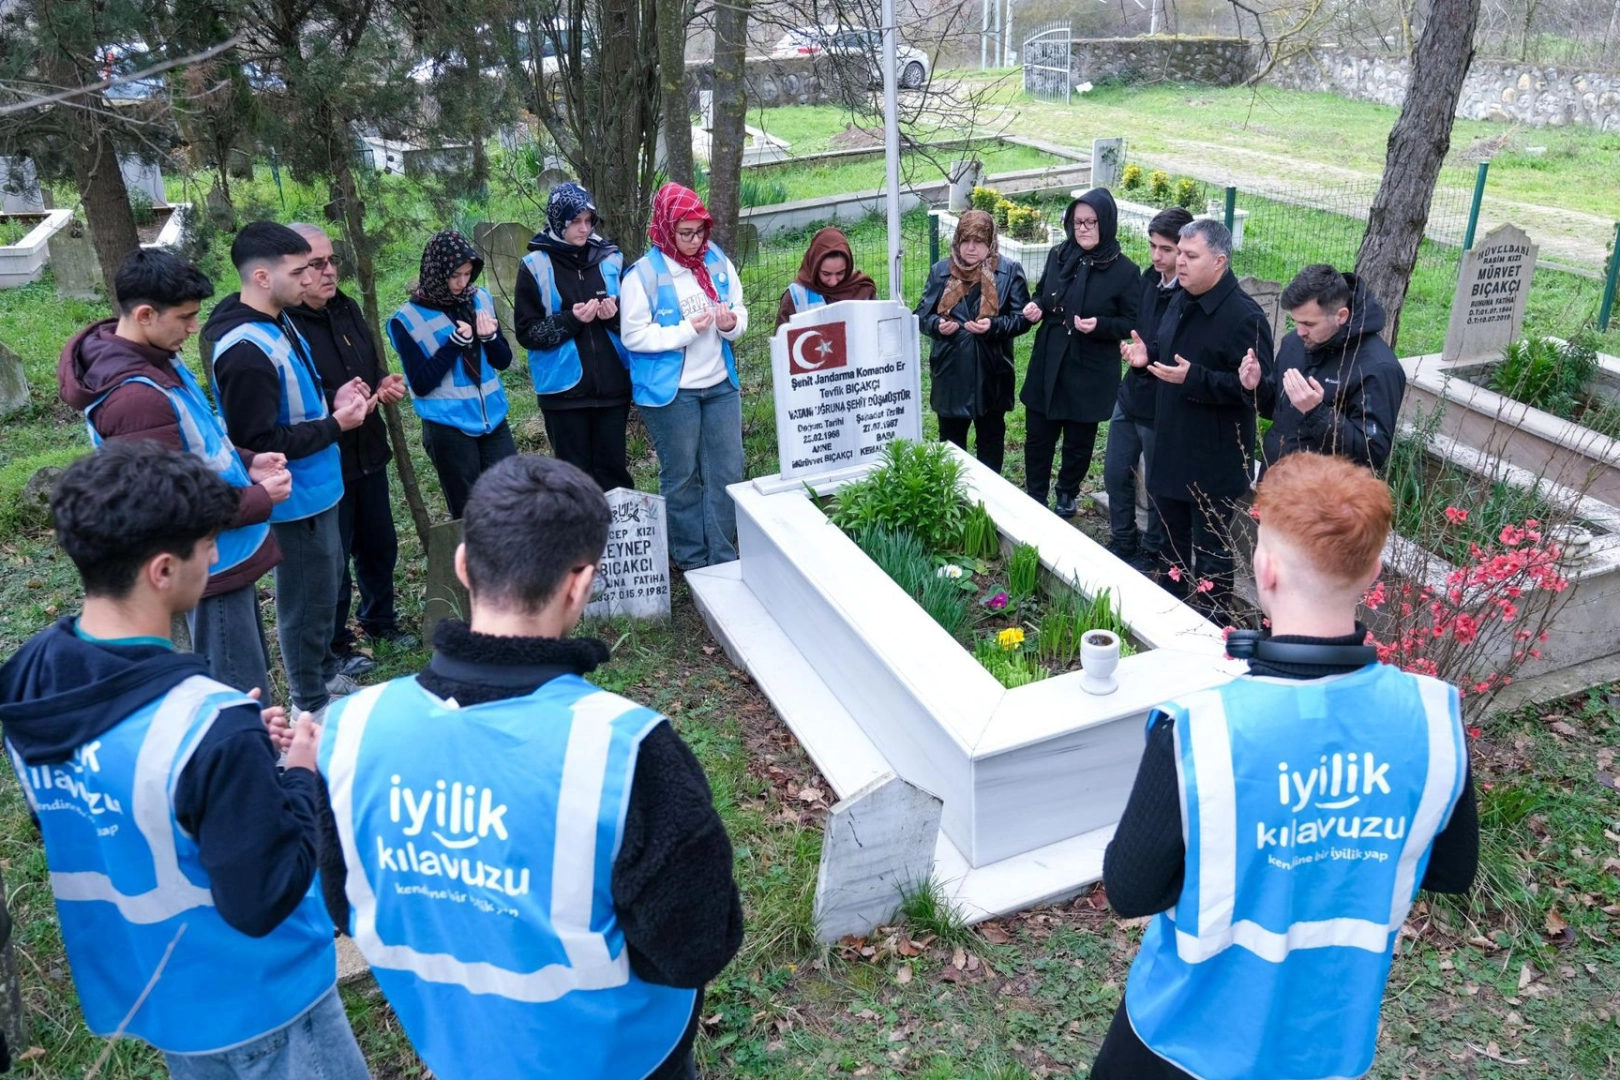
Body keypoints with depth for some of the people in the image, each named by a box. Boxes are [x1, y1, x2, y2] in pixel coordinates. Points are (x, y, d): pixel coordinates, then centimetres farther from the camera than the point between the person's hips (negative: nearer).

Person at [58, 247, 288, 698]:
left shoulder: (156, 357, 2)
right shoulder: (136, 397, -29)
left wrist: (244, 462, 2)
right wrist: (260, 499, -16)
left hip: (224, 551, 10)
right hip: (212, 560, -10)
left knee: (247, 676, 25)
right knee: (239, 696, 2)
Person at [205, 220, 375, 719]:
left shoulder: (278, 321, 4)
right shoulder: (245, 350, -27)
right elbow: (259, 443, -26)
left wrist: (333, 398, 1)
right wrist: (336, 424, -21)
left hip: (318, 485, 10)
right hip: (294, 498, -10)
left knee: (327, 582, 24)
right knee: (307, 600, 6)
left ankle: (326, 674, 44)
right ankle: (311, 704, 24)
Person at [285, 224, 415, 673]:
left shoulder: (347, 308, 6)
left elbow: (372, 365, 19)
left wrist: (384, 384, -2)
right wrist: (333, 404, -32)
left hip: (367, 452, 8)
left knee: (379, 544, 21)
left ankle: (380, 620, 42)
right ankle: (334, 644, 25)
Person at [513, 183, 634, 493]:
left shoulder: (611, 258, 4)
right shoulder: (534, 266, -3)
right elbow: (527, 332, -5)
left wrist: (616, 315, -11)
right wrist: (571, 320, -18)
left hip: (612, 385, 2)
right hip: (564, 389, -2)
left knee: (614, 470, 10)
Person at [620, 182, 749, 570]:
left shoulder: (718, 262, 2)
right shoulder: (644, 274, -11)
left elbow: (740, 313, 10)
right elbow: (633, 335, -14)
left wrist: (731, 323, -13)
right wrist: (687, 330, -19)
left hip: (720, 385, 5)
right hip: (670, 392, -4)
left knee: (728, 471, 7)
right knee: (681, 476, 8)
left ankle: (723, 556, 21)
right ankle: (691, 558, 23)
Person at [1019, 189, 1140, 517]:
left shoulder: (1124, 271, -11)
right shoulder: (1058, 256, 2)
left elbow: (1133, 324, -7)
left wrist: (1100, 325, -25)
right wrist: (1035, 306, -8)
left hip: (1090, 372, -3)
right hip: (1047, 364, 4)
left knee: (1079, 442, 12)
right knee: (1037, 436, 10)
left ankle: (1067, 494, 35)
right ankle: (1035, 497, 27)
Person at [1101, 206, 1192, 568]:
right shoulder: (1150, 278, 3)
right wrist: (1135, 351, 9)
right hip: (1131, 393, 8)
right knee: (1115, 472, 18)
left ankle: (1153, 552, 29)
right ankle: (1123, 541, 36)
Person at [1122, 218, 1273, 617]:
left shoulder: (1244, 316, -20)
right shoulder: (1180, 303, 9)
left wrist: (1194, 378, -30)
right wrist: (1148, 356, 3)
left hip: (1214, 461, -9)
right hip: (1170, 450, 9)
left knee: (1210, 553, 3)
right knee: (1173, 541, 22)